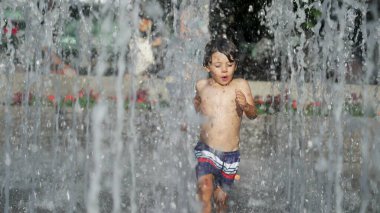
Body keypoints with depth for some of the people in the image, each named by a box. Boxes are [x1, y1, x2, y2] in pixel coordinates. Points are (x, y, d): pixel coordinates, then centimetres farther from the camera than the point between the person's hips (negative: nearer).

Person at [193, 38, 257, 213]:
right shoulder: (202, 85, 2)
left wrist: (246, 105, -28)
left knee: (221, 197, 11)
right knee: (205, 187, -22)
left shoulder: (240, 85, -4)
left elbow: (253, 115, -8)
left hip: (230, 153, 0)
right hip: (206, 150, 0)